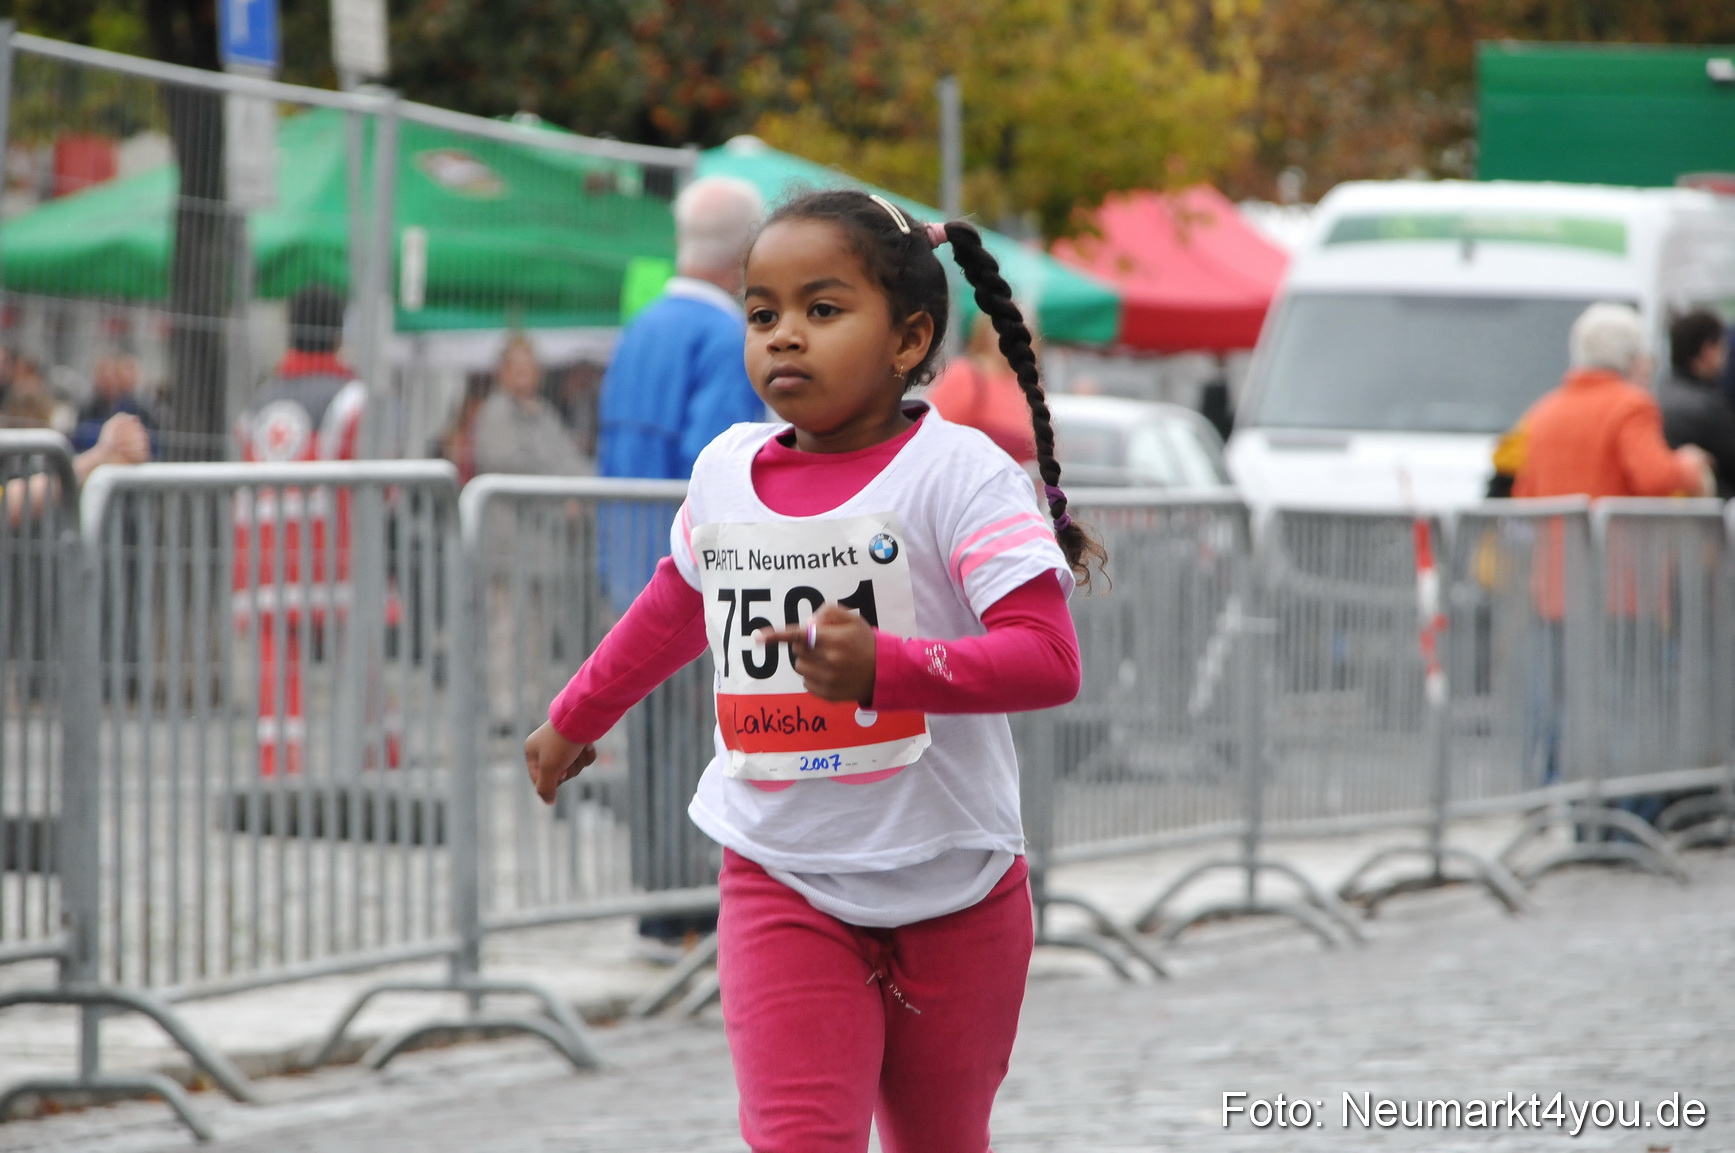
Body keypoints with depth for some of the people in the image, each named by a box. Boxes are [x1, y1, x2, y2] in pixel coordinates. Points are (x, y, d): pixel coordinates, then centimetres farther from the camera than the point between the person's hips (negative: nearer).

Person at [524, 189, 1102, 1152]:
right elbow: (678, 606, 24)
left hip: (951, 889, -2)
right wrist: (573, 720, 36)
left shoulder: (955, 472, -14)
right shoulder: (725, 470, 2)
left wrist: (883, 666, -36)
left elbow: (1049, 659, -23)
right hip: (781, 883, 2)